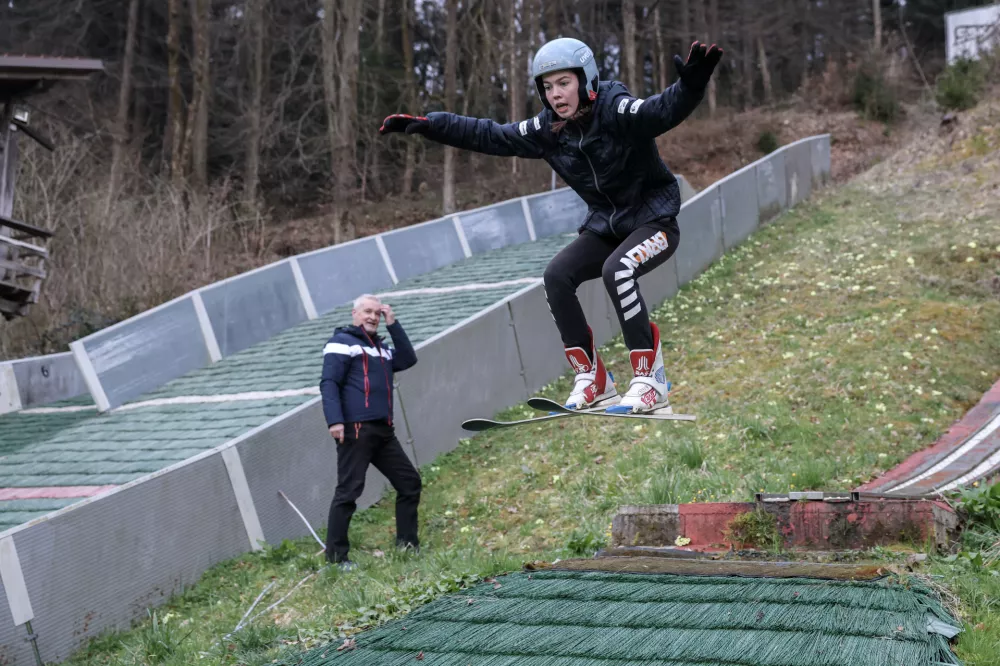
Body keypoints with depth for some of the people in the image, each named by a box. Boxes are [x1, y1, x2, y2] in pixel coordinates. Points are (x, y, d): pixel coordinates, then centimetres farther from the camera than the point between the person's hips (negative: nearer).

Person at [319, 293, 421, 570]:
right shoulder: (342, 343, 1)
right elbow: (329, 383, -9)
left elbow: (408, 360, 9)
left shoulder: (381, 347, 25)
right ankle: (336, 555, -3)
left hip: (383, 432, 8)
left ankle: (407, 545, 18)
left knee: (410, 482, 10)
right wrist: (334, 420, -21)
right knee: (349, 490, -9)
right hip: (356, 430, -8)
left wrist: (393, 324, 7)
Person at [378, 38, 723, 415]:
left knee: (616, 270, -32)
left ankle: (650, 379, -23)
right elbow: (489, 137, 1)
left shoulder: (616, 111, -23)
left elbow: (664, 110, -41)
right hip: (605, 225, 7)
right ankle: (591, 378, -4)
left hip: (654, 220, -7)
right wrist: (427, 125, -4)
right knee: (557, 276, -13)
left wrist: (691, 85, -63)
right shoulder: (548, 129, -4)